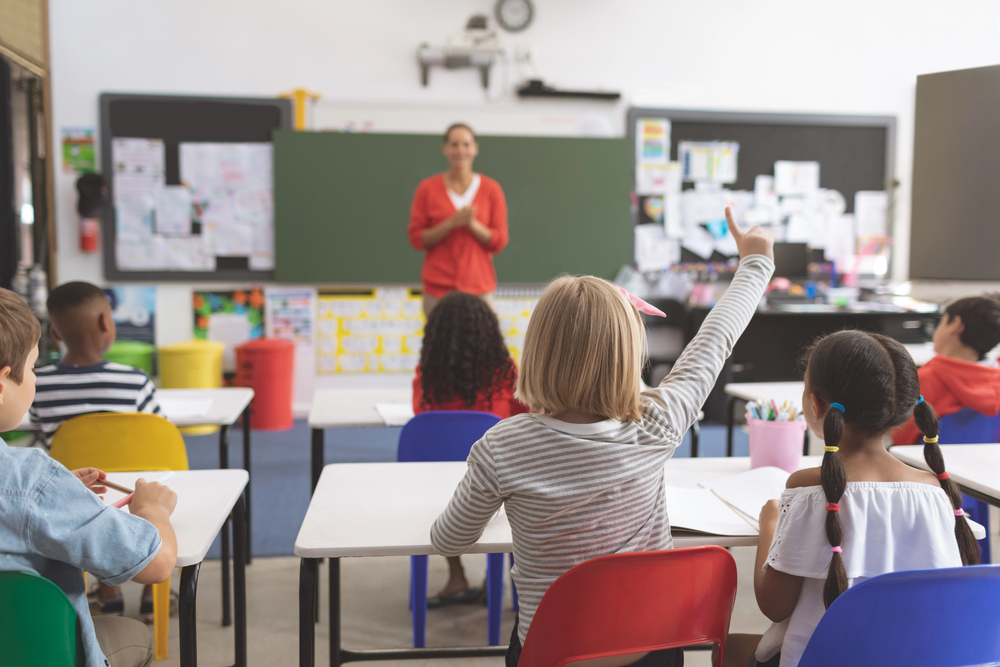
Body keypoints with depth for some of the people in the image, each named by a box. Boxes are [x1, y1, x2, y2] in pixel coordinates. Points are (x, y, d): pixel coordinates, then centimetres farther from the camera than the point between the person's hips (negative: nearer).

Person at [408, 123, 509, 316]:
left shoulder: (491, 189, 6)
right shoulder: (427, 188, 6)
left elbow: (499, 242, 5)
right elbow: (416, 238, 2)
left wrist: (472, 224, -12)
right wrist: (452, 223, -11)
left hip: (479, 286, 0)